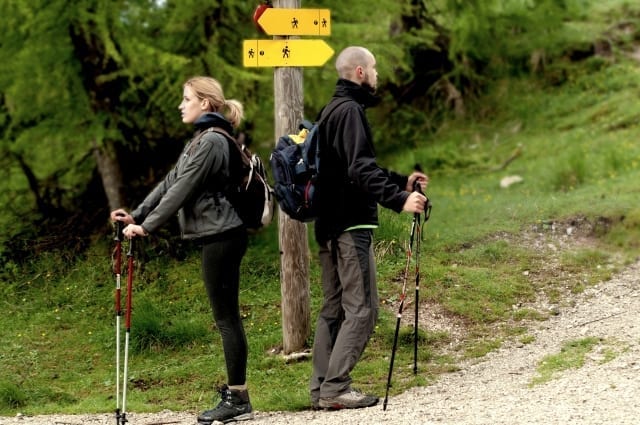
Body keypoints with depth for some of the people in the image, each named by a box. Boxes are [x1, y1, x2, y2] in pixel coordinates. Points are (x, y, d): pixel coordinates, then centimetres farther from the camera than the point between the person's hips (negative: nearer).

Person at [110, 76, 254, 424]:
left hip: (220, 237, -10)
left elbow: (182, 190, -18)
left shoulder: (211, 141, -14)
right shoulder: (200, 140, 18)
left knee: (226, 317, -7)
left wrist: (147, 226, -17)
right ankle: (235, 391, 15)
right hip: (218, 236, 10)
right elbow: (170, 183, 17)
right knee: (226, 317, 11)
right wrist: (136, 215, 10)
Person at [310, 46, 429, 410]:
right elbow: (361, 171, -25)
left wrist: (401, 181, 28)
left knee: (333, 309, 12)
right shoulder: (350, 110, -13)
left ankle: (322, 388, 12)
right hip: (351, 226, -10)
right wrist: (399, 199, -31)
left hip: (329, 226, 10)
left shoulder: (334, 109, 18)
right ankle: (335, 389, -11)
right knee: (361, 309, -9)